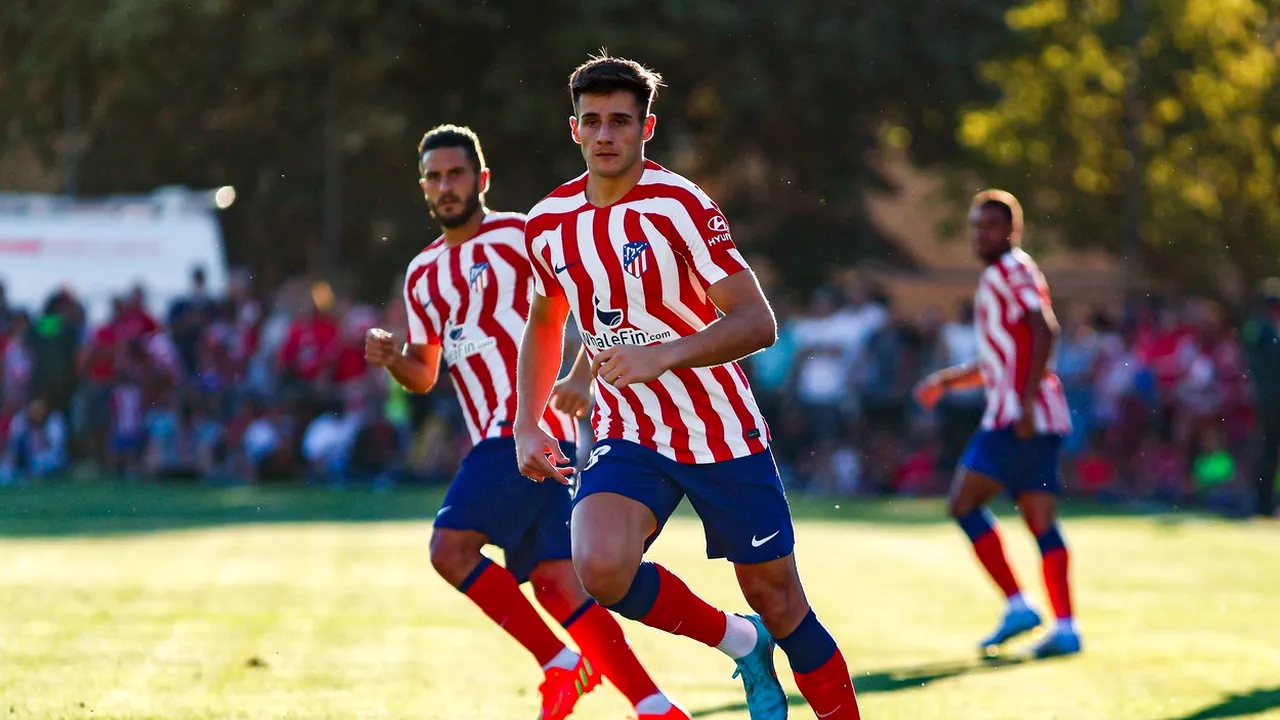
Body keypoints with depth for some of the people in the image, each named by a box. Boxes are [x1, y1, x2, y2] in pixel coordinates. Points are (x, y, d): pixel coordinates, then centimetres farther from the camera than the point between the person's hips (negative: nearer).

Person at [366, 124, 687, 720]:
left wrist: (581, 378, -21)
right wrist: (391, 359, 4)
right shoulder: (423, 274, 20)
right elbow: (424, 375, 26)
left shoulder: (518, 236, -2)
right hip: (497, 439, 7)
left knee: (451, 548, -16)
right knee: (554, 580, -4)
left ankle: (562, 664, -5)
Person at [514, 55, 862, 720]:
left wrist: (661, 355, -33)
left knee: (777, 600, 1)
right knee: (600, 569, -24)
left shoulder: (677, 205, -14)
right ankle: (742, 645, 1)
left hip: (722, 432, -3)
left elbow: (757, 322, -19)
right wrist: (527, 425, 11)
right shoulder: (548, 222, 2)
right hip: (626, 435, 3)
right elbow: (545, 322, 21)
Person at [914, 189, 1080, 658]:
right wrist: (947, 380, 21)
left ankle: (1017, 605, -8)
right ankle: (1065, 628, -2)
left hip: (1022, 416, -9)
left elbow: (1045, 330, -20)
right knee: (1042, 522, 4)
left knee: (964, 502, -6)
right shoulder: (997, 279, 24)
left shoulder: (1013, 270, -6)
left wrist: (1027, 399, -26)